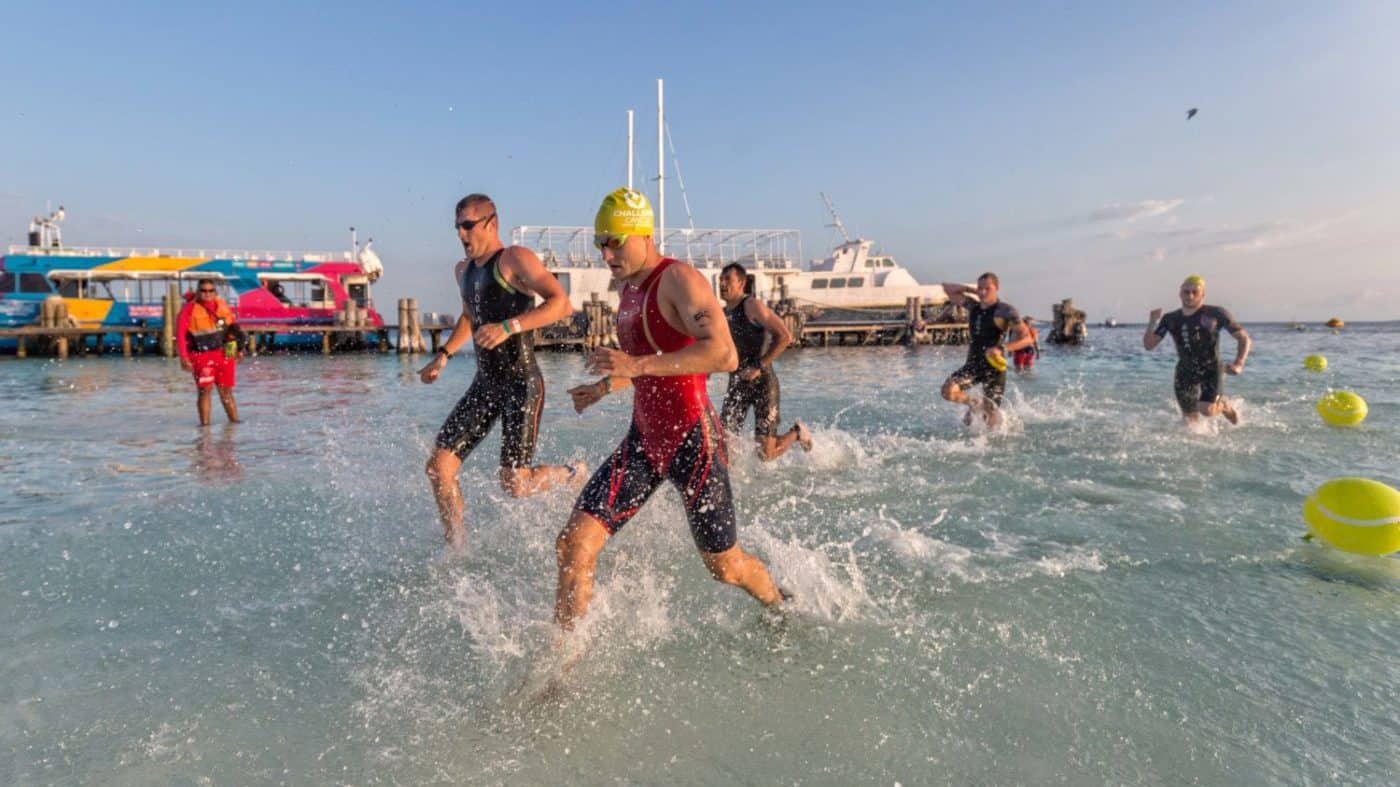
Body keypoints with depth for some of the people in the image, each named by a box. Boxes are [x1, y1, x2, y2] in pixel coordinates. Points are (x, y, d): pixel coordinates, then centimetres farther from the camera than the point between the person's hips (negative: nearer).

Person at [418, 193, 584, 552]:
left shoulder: (515, 259, -9)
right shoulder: (463, 271, 16)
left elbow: (562, 303, -20)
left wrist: (509, 327, -29)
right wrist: (444, 355, 24)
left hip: (522, 382, -8)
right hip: (485, 383, 8)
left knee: (514, 484, -8)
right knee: (439, 466, -1)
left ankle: (571, 474, 24)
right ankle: (457, 548, 15)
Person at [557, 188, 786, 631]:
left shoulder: (678, 279, -14)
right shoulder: (629, 289, 13)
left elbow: (725, 355, -29)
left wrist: (638, 365, -32)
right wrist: (606, 386, 16)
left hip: (691, 440, -7)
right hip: (644, 439, 8)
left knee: (725, 568, 10)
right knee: (573, 545, -4)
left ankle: (782, 609, 41)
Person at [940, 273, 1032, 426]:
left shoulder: (1005, 311, -7)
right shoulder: (972, 306, 8)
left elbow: (1026, 339, -14)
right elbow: (948, 288, 16)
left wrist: (1002, 349, -28)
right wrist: (971, 290, 6)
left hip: (993, 366, -4)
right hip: (973, 363, 4)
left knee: (990, 419, -2)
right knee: (948, 390, -22)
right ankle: (972, 403, 11)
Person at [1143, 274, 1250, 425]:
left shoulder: (1216, 314, -6)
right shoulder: (1170, 319, 1)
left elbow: (1244, 339, -2)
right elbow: (1148, 345, -4)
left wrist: (1239, 364, -17)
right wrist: (1152, 323, -19)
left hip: (1211, 369, -2)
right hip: (1185, 372, 2)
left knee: (1207, 410, -17)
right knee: (1190, 418, 4)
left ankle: (1224, 405, 17)